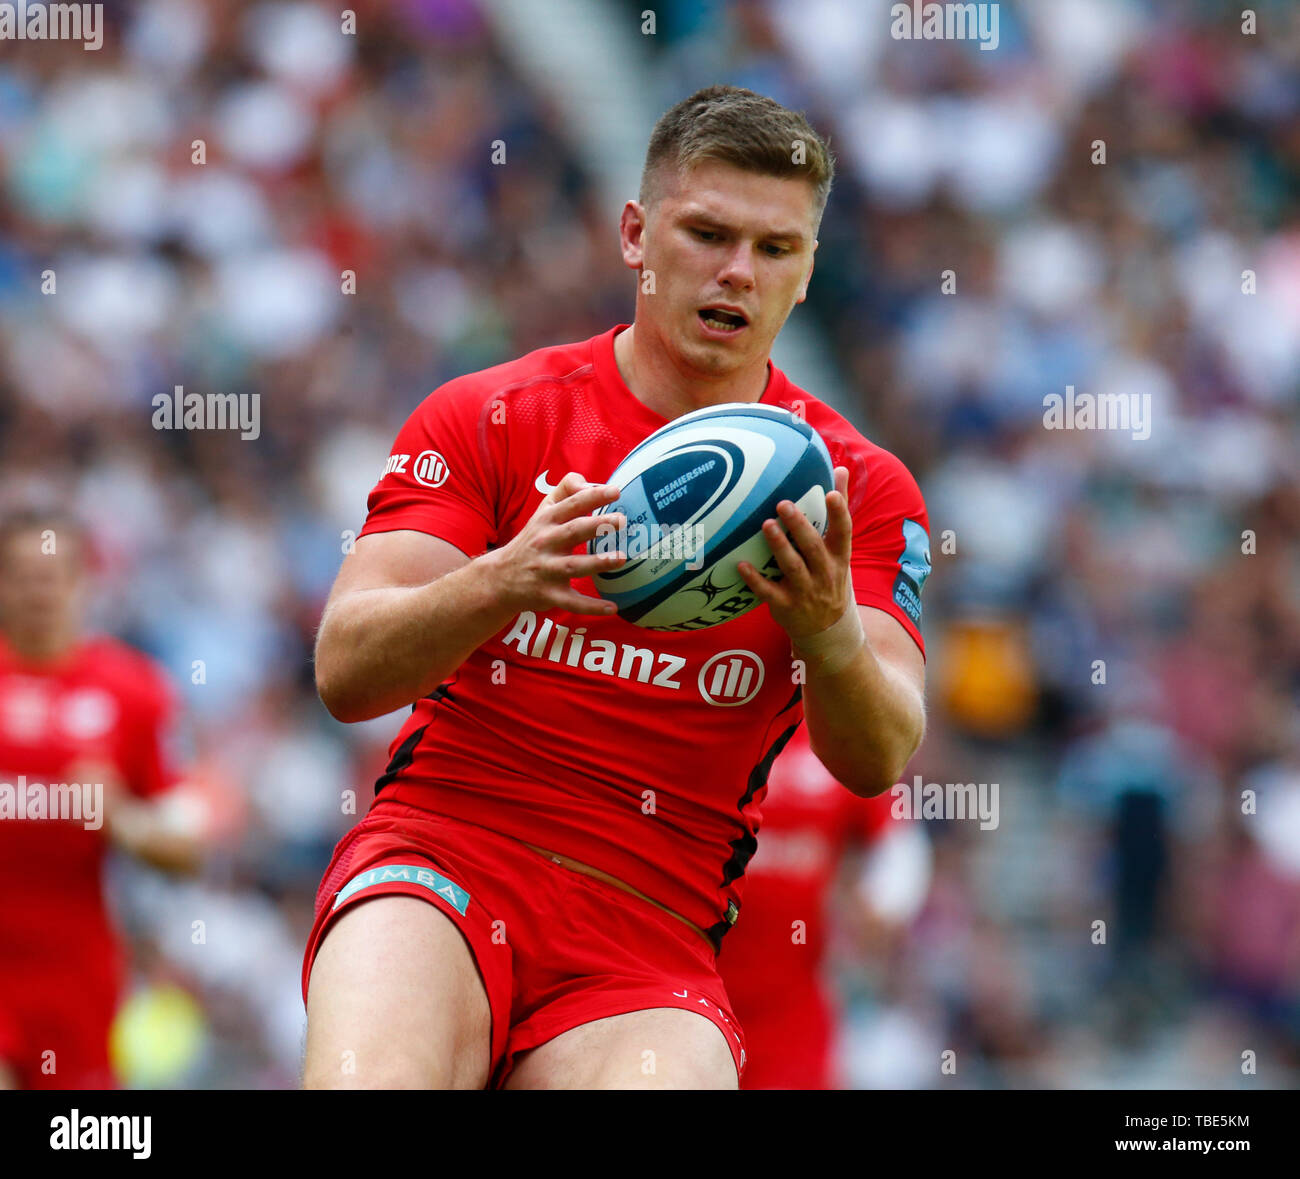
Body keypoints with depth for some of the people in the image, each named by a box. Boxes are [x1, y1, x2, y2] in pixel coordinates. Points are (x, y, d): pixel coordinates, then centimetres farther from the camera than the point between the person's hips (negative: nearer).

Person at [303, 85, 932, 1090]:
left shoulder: (858, 487, 9)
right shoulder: (489, 418, 6)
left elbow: (877, 762, -4)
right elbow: (345, 674, -4)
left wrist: (830, 636, -27)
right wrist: (502, 580, -24)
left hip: (651, 933, 1)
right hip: (441, 860, -1)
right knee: (366, 1089, -31)